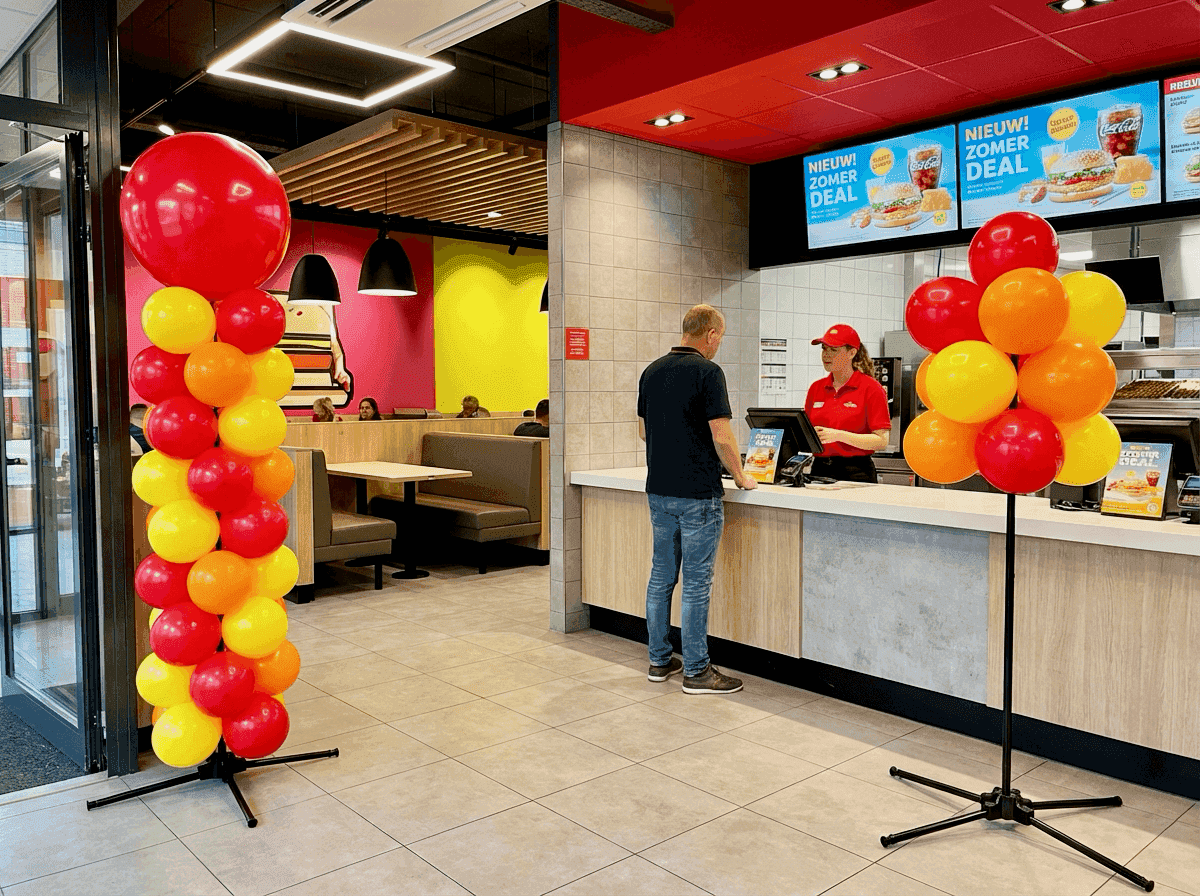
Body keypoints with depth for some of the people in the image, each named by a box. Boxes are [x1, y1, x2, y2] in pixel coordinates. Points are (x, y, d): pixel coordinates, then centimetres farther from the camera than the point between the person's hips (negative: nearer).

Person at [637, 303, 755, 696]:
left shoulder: (651, 371, 9)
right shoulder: (707, 372, -13)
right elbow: (721, 437, -17)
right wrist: (739, 477, -3)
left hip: (659, 489, 7)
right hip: (698, 493, -7)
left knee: (661, 576, 14)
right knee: (696, 583, -1)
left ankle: (659, 660, 22)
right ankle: (696, 671, 7)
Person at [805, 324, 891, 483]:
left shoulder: (871, 388, -3)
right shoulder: (816, 388, 12)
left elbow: (881, 441, -10)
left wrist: (838, 435, -18)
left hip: (857, 473, -4)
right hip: (819, 470, 4)